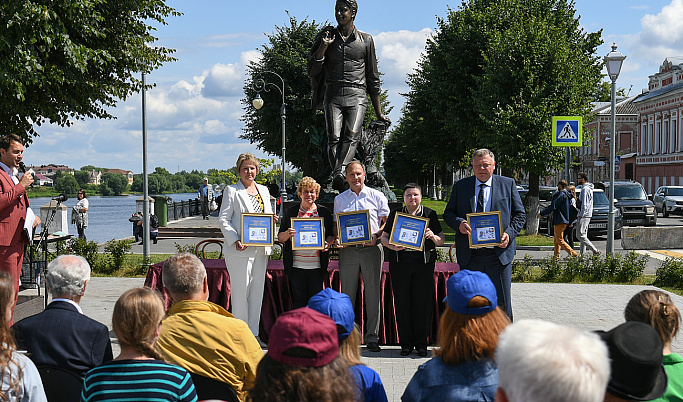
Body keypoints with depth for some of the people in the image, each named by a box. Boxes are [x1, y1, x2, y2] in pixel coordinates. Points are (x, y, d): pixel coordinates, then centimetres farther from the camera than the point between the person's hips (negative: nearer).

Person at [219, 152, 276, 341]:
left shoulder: (263, 190, 16)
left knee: (257, 291, 9)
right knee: (240, 292, -4)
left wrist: (272, 219, -2)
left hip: (261, 249, 6)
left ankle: (254, 333, 18)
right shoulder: (231, 191, -1)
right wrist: (235, 241, -18)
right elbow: (223, 219, -6)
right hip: (240, 249, -6)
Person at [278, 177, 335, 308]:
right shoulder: (290, 212, 8)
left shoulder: (324, 212, 10)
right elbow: (280, 238, 9)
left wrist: (327, 243, -8)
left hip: (317, 266, 1)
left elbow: (331, 235, 14)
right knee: (298, 301, 0)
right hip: (296, 266, 0)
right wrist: (287, 234, -13)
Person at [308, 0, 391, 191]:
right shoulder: (327, 36, 14)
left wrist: (379, 112, 16)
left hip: (357, 96, 0)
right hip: (332, 94, 1)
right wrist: (322, 48, -5)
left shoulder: (366, 40, 13)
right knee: (334, 138, -15)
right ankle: (337, 185, -20)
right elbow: (312, 71, 11)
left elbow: (373, 77, 17)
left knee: (352, 136, -22)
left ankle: (340, 173, -37)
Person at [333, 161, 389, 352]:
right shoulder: (339, 199, 14)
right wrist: (337, 239, -3)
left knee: (373, 293, -1)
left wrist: (376, 236, -11)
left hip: (371, 248, -2)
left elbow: (386, 222, 6)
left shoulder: (377, 197, 7)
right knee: (347, 293, 3)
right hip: (348, 250, 2)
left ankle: (372, 338, 6)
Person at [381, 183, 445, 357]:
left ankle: (421, 344, 10)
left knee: (423, 302, -1)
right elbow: (384, 237, 11)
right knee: (402, 302, 1)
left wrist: (433, 236, -14)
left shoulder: (430, 214, 9)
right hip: (399, 262, 1)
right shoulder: (395, 214, 12)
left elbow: (442, 239, 8)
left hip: (424, 263, -1)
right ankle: (406, 344, 11)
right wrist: (392, 246, -9)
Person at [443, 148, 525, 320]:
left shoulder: (508, 184, 6)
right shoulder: (460, 186, 9)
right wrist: (459, 223, -12)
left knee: (502, 303, 2)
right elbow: (448, 213, 11)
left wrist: (509, 233, -10)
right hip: (470, 255, 1)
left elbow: (520, 214, 7)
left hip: (498, 253, -1)